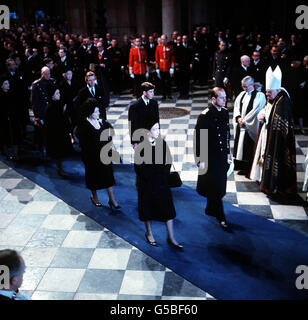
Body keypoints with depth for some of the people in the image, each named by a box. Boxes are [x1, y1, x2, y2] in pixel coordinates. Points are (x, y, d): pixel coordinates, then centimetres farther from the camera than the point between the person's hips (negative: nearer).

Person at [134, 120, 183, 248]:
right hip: (147, 184, -3)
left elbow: (168, 162, 7)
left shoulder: (163, 144, 0)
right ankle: (149, 234, 32)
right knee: (148, 208, 11)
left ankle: (171, 238, 13)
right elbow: (138, 167, -11)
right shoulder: (141, 147, -12)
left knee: (168, 208, 3)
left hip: (162, 183, 4)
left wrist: (164, 174, -5)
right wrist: (151, 178, -13)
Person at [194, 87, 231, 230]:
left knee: (219, 185, 18)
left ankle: (210, 209, 40)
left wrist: (228, 152, 17)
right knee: (215, 187, 1)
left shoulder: (225, 112, 4)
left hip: (222, 156, 7)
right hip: (210, 157, -7)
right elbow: (198, 139, -15)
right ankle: (221, 217, 13)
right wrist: (200, 159, -14)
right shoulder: (205, 116, -18)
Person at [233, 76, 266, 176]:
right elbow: (236, 106, 9)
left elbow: (255, 110, -16)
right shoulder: (242, 94, 11)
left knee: (249, 148, -2)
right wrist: (238, 117, -7)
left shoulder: (259, 95, -9)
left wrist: (244, 120, -14)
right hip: (240, 125, 6)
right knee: (240, 146, 12)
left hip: (250, 127, -6)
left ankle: (249, 169, 8)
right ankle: (242, 167, 24)